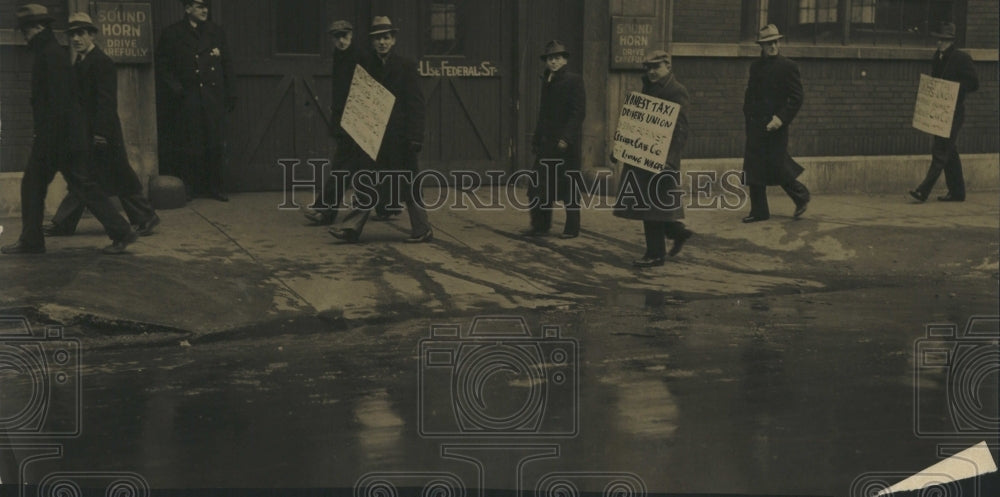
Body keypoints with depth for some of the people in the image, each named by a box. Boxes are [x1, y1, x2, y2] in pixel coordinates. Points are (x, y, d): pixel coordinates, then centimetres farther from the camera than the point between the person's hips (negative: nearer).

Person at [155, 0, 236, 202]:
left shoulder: (216, 32, 14)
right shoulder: (172, 34, 2)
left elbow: (227, 66, 15)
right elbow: (162, 68, 1)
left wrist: (231, 95, 10)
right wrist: (175, 89, -11)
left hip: (213, 99, 3)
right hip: (186, 100, -3)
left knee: (216, 145, 2)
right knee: (187, 147, -3)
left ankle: (214, 186, 12)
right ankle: (186, 188, 6)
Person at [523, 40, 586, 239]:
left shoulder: (574, 80, -6)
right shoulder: (546, 81, 16)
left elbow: (578, 112, -13)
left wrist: (566, 138, -20)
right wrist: (536, 140, 14)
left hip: (567, 144, -7)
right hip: (546, 144, 7)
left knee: (569, 186, 0)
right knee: (539, 187, 4)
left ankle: (572, 228, 9)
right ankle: (540, 226, 12)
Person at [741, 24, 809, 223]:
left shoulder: (788, 66, -4)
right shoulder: (756, 66, 12)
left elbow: (796, 97, -8)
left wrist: (781, 118, -17)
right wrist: (749, 116, 8)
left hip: (775, 126, -5)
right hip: (755, 125, 6)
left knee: (776, 166, -4)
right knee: (753, 168, 3)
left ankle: (801, 195, 22)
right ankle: (759, 211, 11)